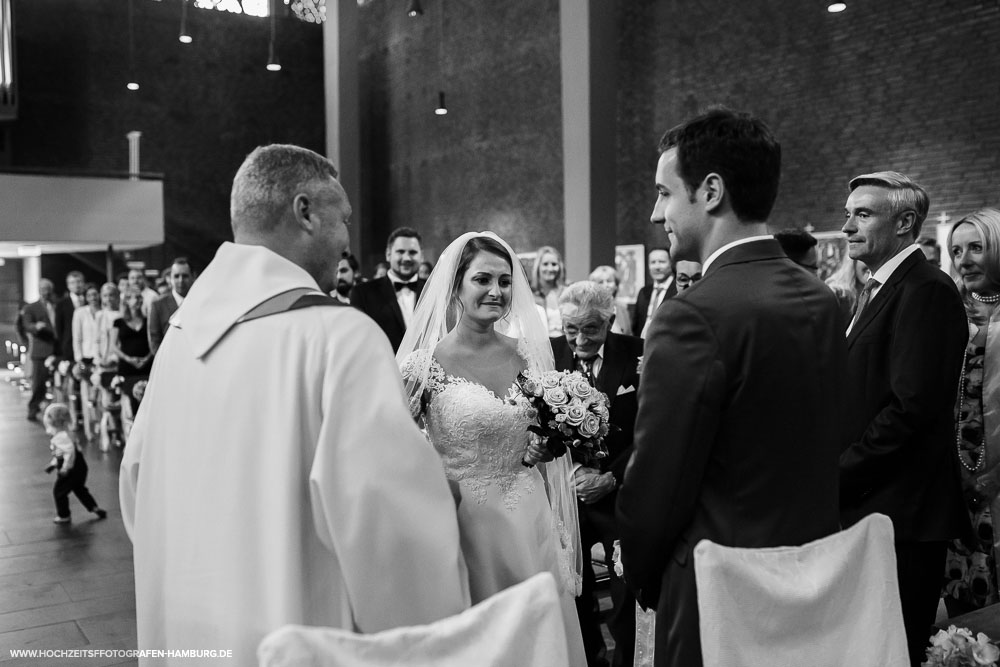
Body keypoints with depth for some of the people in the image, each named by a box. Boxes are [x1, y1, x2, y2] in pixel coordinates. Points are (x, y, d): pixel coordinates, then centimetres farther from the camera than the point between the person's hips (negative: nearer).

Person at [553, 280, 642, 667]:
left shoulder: (639, 355, -7)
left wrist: (611, 478, -15)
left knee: (627, 595, 8)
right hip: (566, 494, 1)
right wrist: (572, 468, -18)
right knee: (573, 592, 12)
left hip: (622, 496, -1)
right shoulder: (548, 354, -3)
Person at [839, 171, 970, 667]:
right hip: (861, 505, 9)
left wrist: (840, 473, -15)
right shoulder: (875, 289, 15)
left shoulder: (926, 291, -14)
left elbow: (912, 408, -22)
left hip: (899, 514, -9)